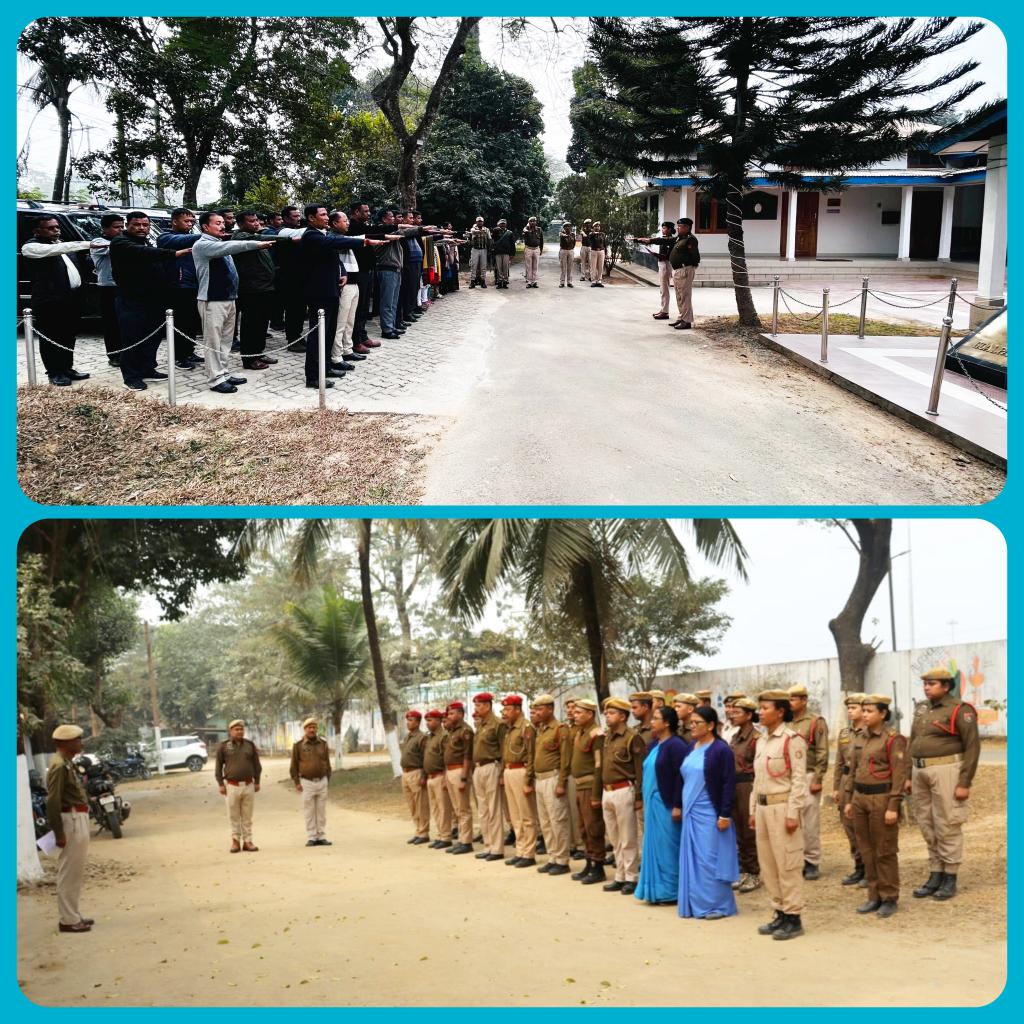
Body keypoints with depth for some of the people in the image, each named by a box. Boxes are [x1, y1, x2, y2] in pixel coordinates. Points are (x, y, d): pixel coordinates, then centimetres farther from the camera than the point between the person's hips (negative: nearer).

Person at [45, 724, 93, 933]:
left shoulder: (68, 763, 13)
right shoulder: (59, 766, -17)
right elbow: (53, 802, -21)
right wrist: (59, 833, -22)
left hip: (79, 820, 10)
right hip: (70, 821, -10)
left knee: (76, 871, 15)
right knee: (68, 872, -4)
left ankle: (73, 915, 23)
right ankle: (68, 920, 2)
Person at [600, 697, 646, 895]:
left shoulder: (632, 738, -11)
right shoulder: (607, 737, 12)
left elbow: (641, 769, -13)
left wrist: (639, 797, -15)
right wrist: (601, 793, 15)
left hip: (623, 791, -8)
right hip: (607, 792, 8)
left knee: (627, 839, 0)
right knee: (614, 839, 13)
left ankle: (631, 878, 7)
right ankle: (620, 877, 21)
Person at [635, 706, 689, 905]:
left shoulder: (676, 745, -14)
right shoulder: (654, 744, 13)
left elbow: (681, 777, -18)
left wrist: (677, 805, -21)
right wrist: (646, 800, 14)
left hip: (667, 804, -9)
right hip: (652, 801, 9)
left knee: (667, 846, -2)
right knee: (654, 845, 12)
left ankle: (671, 891, 7)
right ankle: (657, 889, 19)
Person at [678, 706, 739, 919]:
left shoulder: (721, 750, -12)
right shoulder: (692, 748, 10)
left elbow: (729, 784, -14)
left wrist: (725, 815, -17)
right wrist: (683, 807, 13)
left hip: (710, 814, -7)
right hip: (691, 813, 7)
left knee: (711, 859, -2)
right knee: (693, 859, 10)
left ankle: (718, 905, 8)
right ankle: (696, 903, 19)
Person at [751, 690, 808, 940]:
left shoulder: (792, 740, -10)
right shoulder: (761, 741, 13)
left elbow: (799, 779, -14)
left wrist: (793, 813, -17)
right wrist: (753, 810, 16)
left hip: (782, 807, -8)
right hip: (763, 807, 8)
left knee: (787, 865, -3)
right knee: (767, 865, 11)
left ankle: (793, 918, 5)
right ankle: (780, 913, 21)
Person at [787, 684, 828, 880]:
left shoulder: (816, 722, -3)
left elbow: (822, 753, -7)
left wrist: (817, 780, -12)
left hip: (807, 777, -5)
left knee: (810, 823, -2)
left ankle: (812, 862, 6)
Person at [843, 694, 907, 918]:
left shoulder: (893, 738, -10)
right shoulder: (862, 738, 11)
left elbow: (899, 774, -14)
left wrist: (893, 807, -18)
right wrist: (848, 800, 13)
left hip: (882, 798, -7)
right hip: (860, 798, 7)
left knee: (885, 851, 1)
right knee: (867, 850, 10)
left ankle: (889, 899, 11)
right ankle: (874, 897, 19)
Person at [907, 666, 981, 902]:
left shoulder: (960, 710, -9)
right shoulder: (921, 710, 13)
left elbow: (972, 747, -11)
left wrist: (965, 783, -15)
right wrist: (909, 776, 14)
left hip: (946, 771, -7)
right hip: (921, 771, 7)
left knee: (947, 826, -2)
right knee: (928, 826, 10)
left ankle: (950, 879, 7)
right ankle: (935, 876, 18)